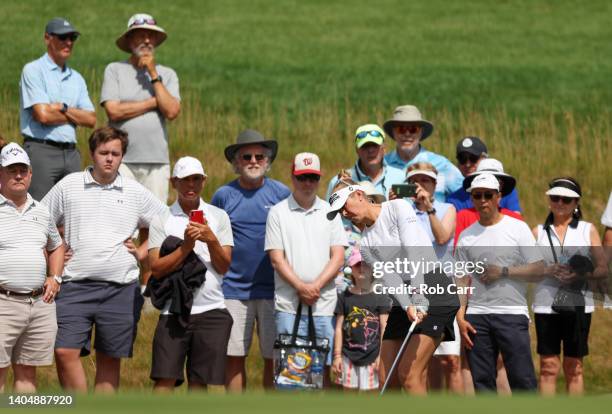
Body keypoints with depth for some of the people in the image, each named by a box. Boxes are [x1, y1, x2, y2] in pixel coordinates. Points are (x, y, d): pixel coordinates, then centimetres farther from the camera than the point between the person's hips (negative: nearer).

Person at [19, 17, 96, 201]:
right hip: (41, 150, -6)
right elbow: (43, 115, -13)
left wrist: (63, 109, -6)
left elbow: (91, 120, 9)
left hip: (71, 151, 6)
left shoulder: (76, 78, 19)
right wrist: (76, 116, 2)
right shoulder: (33, 70, -1)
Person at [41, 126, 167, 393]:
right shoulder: (69, 185, 6)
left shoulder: (135, 193, 8)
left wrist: (142, 251, 6)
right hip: (75, 285, -1)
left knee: (109, 360, 6)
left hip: (121, 289, 1)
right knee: (65, 352, -14)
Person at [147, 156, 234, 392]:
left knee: (199, 381, 4)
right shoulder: (161, 220, 4)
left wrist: (211, 240, -14)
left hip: (211, 310, 1)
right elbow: (157, 268, -5)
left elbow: (224, 266, 3)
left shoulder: (218, 217, 8)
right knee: (164, 379, -8)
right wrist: (186, 246, -15)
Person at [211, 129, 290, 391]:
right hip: (233, 289, 0)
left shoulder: (281, 193, 5)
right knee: (234, 357, 3)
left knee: (274, 358, 1)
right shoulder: (224, 195, 5)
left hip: (273, 289, 0)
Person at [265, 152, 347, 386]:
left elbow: (338, 257, 5)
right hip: (288, 305, -2)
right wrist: (300, 287, -13)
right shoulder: (278, 213, 7)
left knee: (323, 367, 0)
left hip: (324, 304, 2)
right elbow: (277, 258, 0)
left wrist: (316, 286, -9)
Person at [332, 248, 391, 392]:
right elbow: (339, 327, 8)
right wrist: (337, 355, 3)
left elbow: (384, 328, -1)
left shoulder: (380, 297, 0)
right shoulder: (345, 296, 7)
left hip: (371, 355, -3)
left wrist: (381, 355, -6)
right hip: (349, 354, 3)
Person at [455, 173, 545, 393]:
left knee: (522, 379, -9)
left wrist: (503, 272, -10)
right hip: (476, 316, 3)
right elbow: (461, 280, 10)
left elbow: (538, 269, -1)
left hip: (512, 312, -3)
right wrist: (460, 317, -1)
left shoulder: (517, 228, 4)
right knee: (482, 380, 3)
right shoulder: (466, 236, 13)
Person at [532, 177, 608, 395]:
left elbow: (603, 269, 3)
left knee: (574, 367, 4)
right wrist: (547, 271, -12)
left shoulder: (588, 230, 8)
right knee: (548, 366, -2)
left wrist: (580, 275, -16)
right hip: (546, 304, 0)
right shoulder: (538, 232, 11)